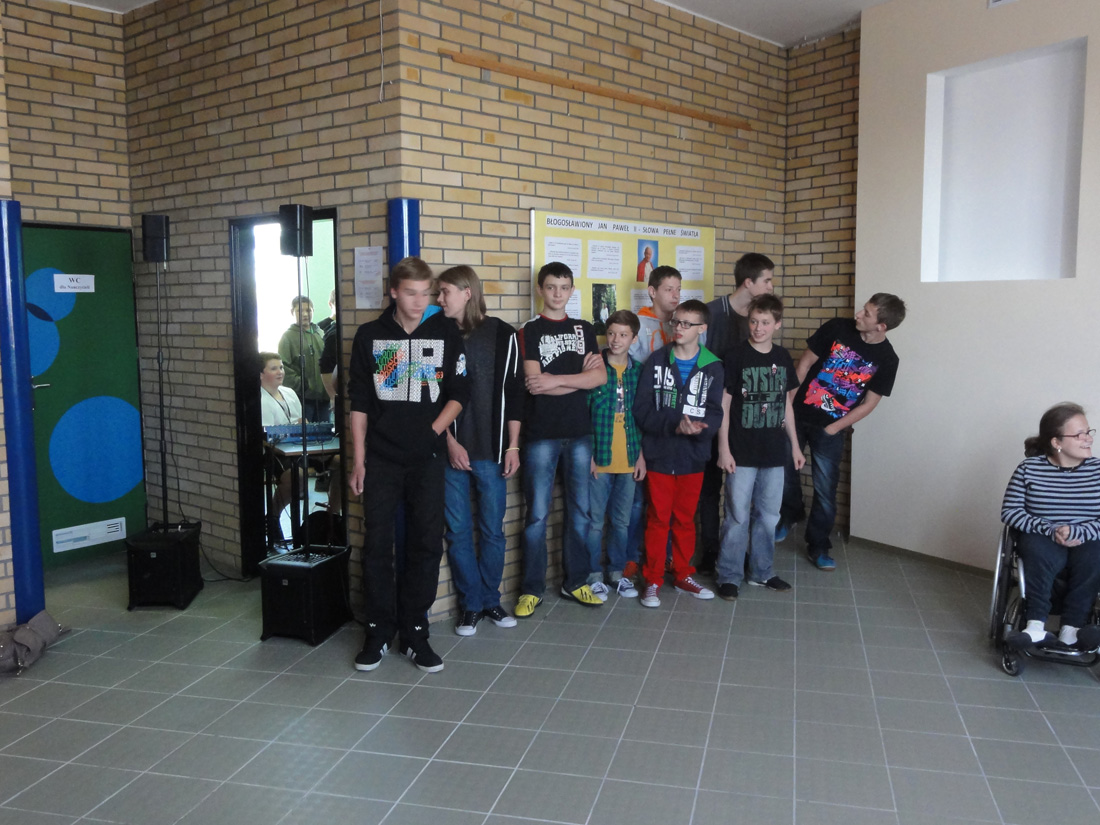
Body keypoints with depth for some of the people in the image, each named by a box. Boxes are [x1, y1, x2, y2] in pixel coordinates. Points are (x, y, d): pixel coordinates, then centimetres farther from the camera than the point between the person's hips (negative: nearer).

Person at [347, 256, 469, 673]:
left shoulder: (446, 333, 2)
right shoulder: (370, 336, 3)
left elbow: (459, 393, 5)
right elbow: (359, 403, 4)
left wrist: (433, 431, -8)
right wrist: (358, 461, 1)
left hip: (427, 458, 0)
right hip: (381, 458, 0)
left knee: (426, 543, 3)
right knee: (377, 544, 2)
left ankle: (414, 631, 16)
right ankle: (379, 631, 16)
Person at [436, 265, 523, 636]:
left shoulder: (502, 334, 1)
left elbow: (513, 393, 2)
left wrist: (513, 446, -2)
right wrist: (450, 443, -6)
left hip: (491, 452, -1)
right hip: (452, 451, 1)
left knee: (493, 530, 7)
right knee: (458, 531, 5)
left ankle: (490, 600, 23)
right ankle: (470, 604, 18)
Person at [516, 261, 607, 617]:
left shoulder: (584, 329, 12)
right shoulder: (529, 331, 1)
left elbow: (600, 376, -1)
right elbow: (533, 384, -11)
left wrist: (555, 380, -11)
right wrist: (580, 377, -6)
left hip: (580, 432, 4)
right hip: (542, 434, -4)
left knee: (579, 510, 9)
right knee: (537, 514, -1)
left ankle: (575, 581, 22)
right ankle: (532, 588, 10)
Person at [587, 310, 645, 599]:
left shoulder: (639, 371, 6)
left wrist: (642, 454, 6)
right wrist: (588, 453, -10)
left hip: (629, 459, 3)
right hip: (598, 457, -3)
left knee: (623, 520, 13)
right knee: (595, 520, 4)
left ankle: (618, 571, 28)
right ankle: (594, 574, 19)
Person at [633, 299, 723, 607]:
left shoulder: (713, 367, 0)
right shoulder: (656, 361, -2)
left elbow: (715, 414, -6)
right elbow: (641, 409, -8)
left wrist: (697, 428, -28)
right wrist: (675, 426, -22)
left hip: (693, 457, 1)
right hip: (659, 455, -1)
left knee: (685, 520, 14)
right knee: (657, 519, 5)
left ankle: (683, 575, 30)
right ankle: (653, 581, 16)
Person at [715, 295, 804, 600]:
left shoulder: (783, 358, 7)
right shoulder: (735, 357, -8)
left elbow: (786, 405, 14)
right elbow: (723, 405, -7)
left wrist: (795, 446, 14)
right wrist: (724, 449, -12)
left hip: (774, 452, 5)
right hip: (742, 452, -5)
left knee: (768, 515, 13)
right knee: (738, 516, 1)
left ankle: (761, 571, 27)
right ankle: (729, 575, 13)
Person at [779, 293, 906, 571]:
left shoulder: (886, 360, -8)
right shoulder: (837, 328, -8)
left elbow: (868, 404, -5)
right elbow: (805, 363, -3)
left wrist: (833, 429, -9)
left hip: (831, 428, -1)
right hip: (798, 414, 1)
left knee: (825, 490, 1)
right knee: (784, 471, 11)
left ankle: (818, 547, 18)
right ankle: (788, 516, 41)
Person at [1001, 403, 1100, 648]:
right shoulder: (1030, 468, -4)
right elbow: (1009, 512, -7)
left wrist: (1077, 532, -24)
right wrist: (1050, 530, -20)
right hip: (1042, 539, -1)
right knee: (1040, 552, -34)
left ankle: (1071, 628, -26)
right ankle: (1036, 625, -33)